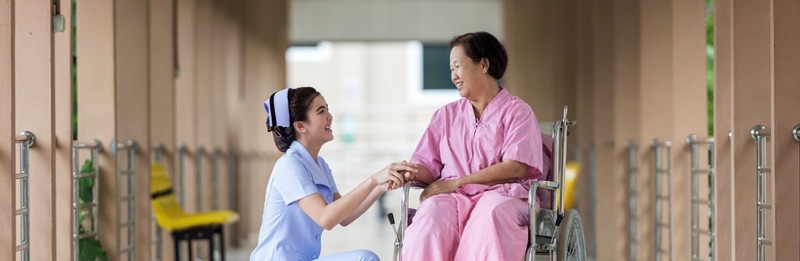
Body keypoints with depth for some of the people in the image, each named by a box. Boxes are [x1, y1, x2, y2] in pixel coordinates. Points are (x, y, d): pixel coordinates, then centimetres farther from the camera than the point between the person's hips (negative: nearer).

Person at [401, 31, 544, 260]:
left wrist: (456, 183, -10)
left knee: (489, 215, -40)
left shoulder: (516, 111, 10)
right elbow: (428, 165, 16)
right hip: (452, 197, 3)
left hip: (500, 194, -3)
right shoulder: (446, 115, 25)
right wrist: (412, 173, -9)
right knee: (431, 216, -34)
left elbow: (516, 168, -5)